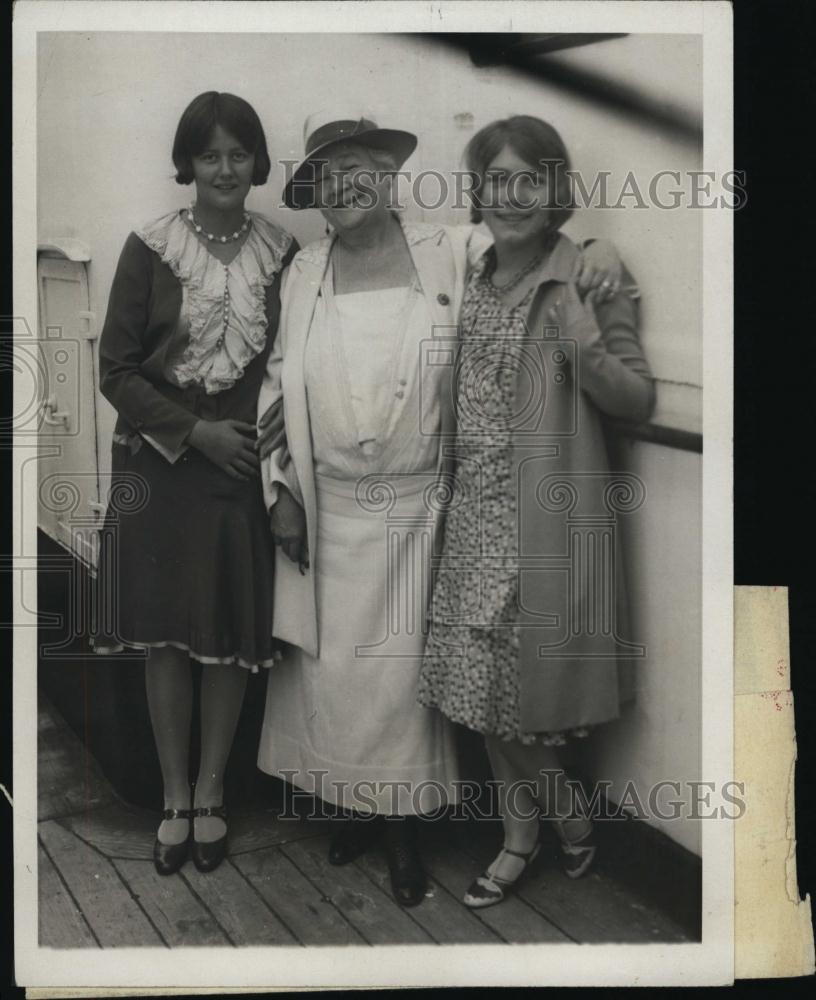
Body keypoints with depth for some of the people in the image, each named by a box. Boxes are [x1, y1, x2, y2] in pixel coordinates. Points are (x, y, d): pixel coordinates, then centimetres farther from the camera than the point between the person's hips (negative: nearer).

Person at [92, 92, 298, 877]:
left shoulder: (283, 251, 1)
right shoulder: (150, 247, -4)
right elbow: (116, 370, -5)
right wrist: (194, 433, -13)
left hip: (248, 466, 1)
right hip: (162, 466, -1)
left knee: (231, 637, 7)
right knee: (166, 635, 7)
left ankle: (210, 793, 25)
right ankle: (174, 796, 24)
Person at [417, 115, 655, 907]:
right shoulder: (474, 285, 11)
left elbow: (639, 403, -7)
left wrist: (586, 349, -22)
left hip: (552, 516, -5)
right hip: (479, 515, 6)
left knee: (510, 696, 0)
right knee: (482, 691, 11)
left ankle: (570, 817, 29)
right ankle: (520, 839, 31)